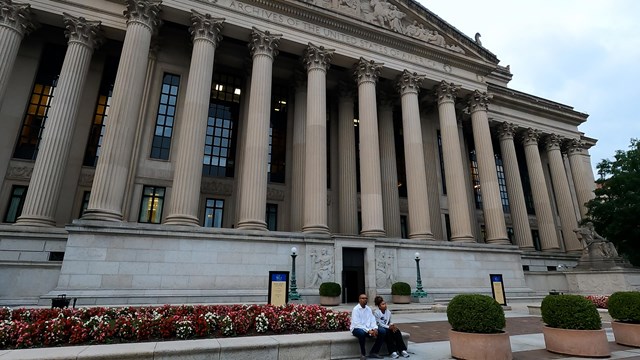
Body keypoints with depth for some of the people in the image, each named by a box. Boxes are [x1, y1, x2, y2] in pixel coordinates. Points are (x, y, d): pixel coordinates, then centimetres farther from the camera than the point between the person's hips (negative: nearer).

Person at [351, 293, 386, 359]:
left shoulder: (369, 309, 8)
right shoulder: (356, 309, -12)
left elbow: (372, 321, 5)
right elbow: (357, 324, -20)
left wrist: (375, 328, -17)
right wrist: (368, 331, -26)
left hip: (368, 329, 6)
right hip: (357, 329, -6)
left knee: (383, 331, -10)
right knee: (362, 333, -40)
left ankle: (374, 352, -2)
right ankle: (363, 354, -17)